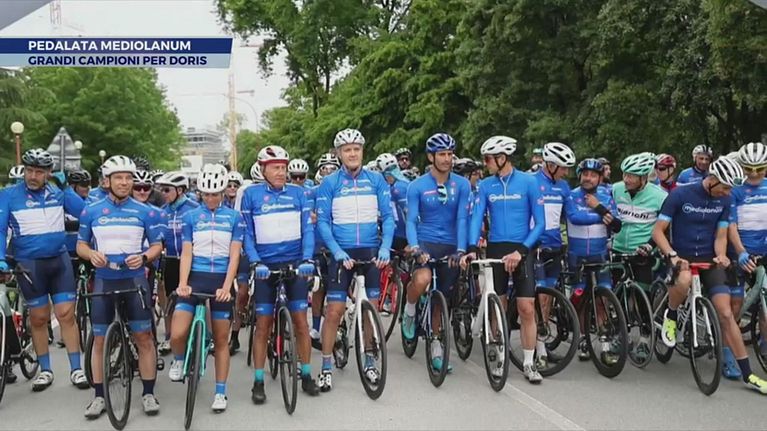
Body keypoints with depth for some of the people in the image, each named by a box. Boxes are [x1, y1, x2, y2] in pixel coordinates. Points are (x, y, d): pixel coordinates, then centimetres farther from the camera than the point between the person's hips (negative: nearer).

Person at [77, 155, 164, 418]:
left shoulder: (144, 211, 0)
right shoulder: (91, 211, 3)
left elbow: (157, 245, 4)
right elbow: (81, 245, 9)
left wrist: (144, 257, -17)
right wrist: (91, 254, -14)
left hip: (135, 280, -1)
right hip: (103, 281, 1)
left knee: (144, 337, -2)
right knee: (99, 339, 5)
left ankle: (148, 394, 8)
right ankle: (99, 396, 15)